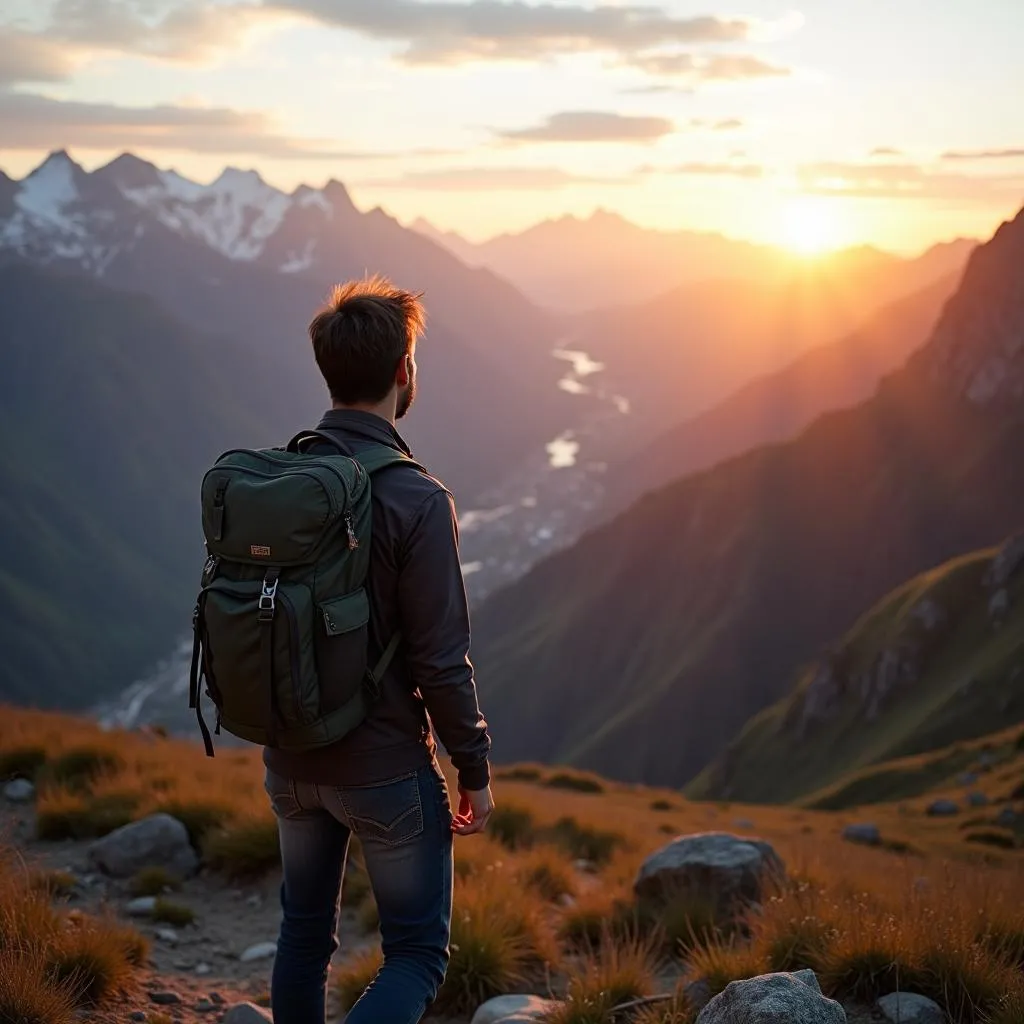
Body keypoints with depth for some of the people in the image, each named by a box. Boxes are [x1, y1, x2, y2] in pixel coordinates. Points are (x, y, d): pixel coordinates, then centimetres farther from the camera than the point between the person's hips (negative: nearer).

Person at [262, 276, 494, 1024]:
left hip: (289, 760, 6)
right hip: (384, 767, -5)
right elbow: (442, 659, -19)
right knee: (418, 953, 7)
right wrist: (475, 771, -6)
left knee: (305, 934, 21)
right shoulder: (417, 500, -21)